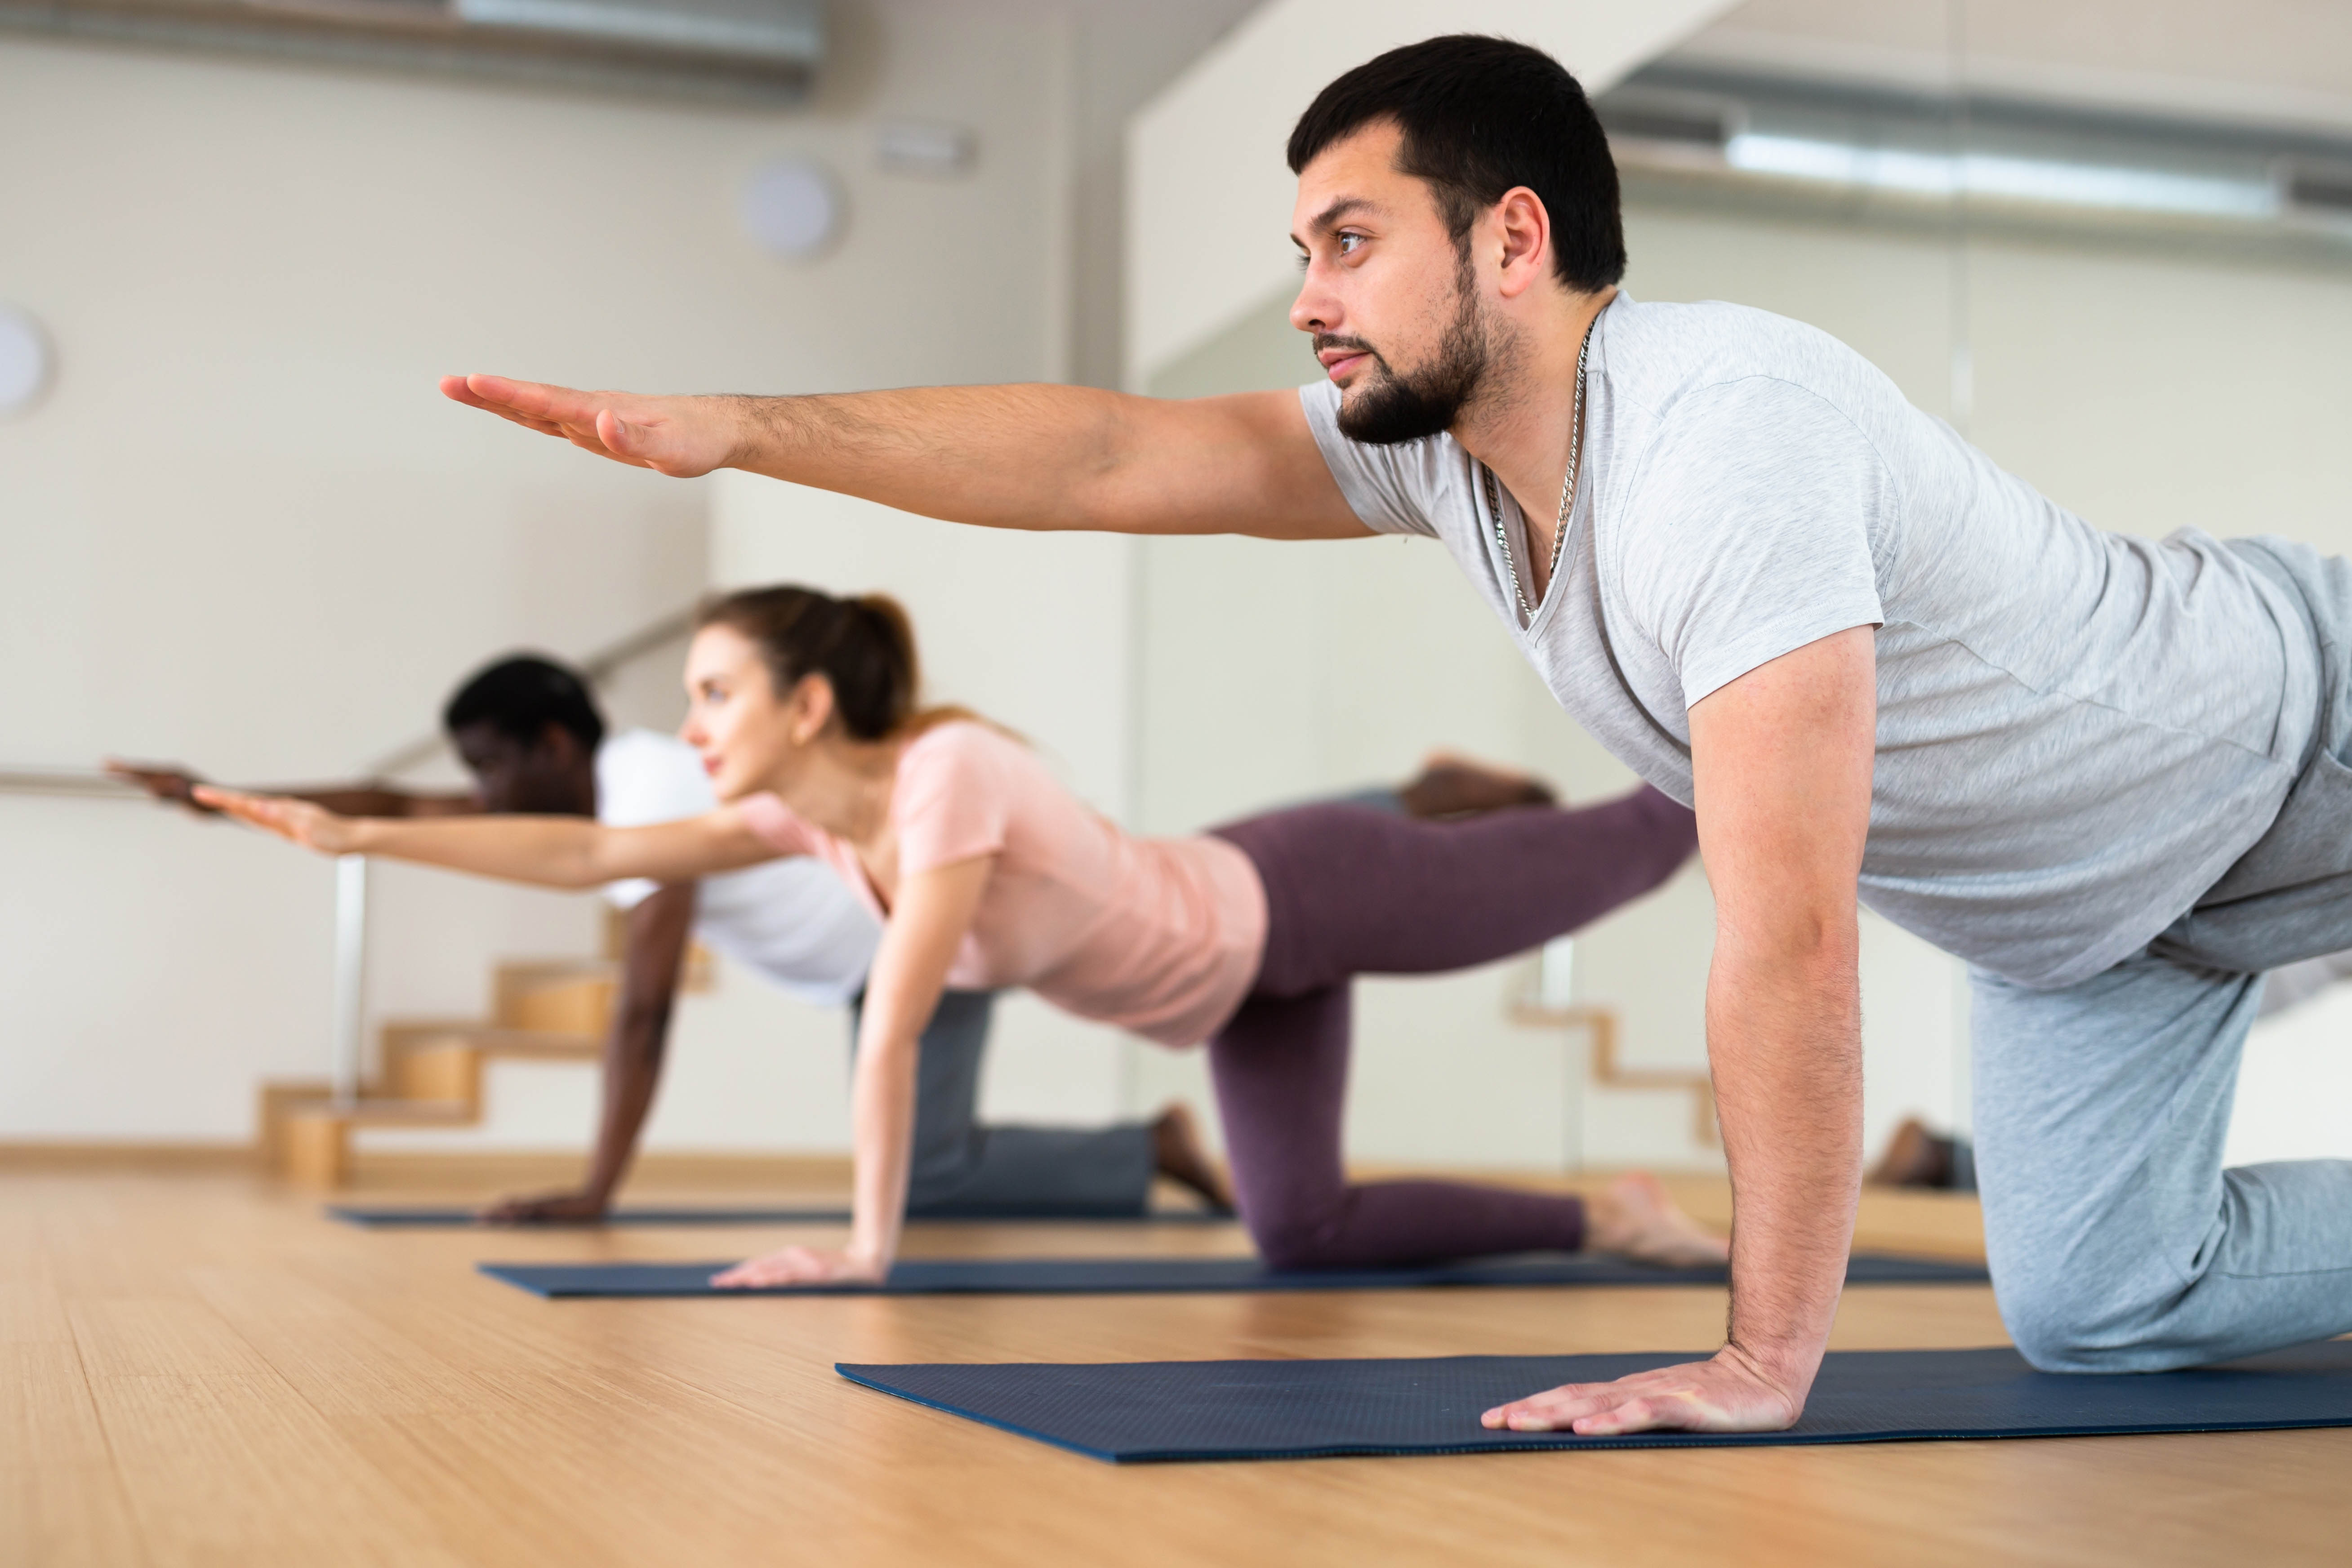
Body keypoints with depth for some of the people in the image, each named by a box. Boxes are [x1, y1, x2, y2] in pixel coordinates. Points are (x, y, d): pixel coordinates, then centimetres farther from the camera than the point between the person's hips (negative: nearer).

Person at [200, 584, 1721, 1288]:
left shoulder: (952, 773, -35)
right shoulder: (813, 810, -9)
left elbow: (894, 1030, -36)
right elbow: (587, 853, -8)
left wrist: (869, 1245, -32)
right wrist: (356, 833, -10)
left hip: (1311, 900, -8)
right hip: (1244, 947, 8)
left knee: (1610, 857, 10)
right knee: (1302, 1232, 10)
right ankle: (1614, 1216, 22)